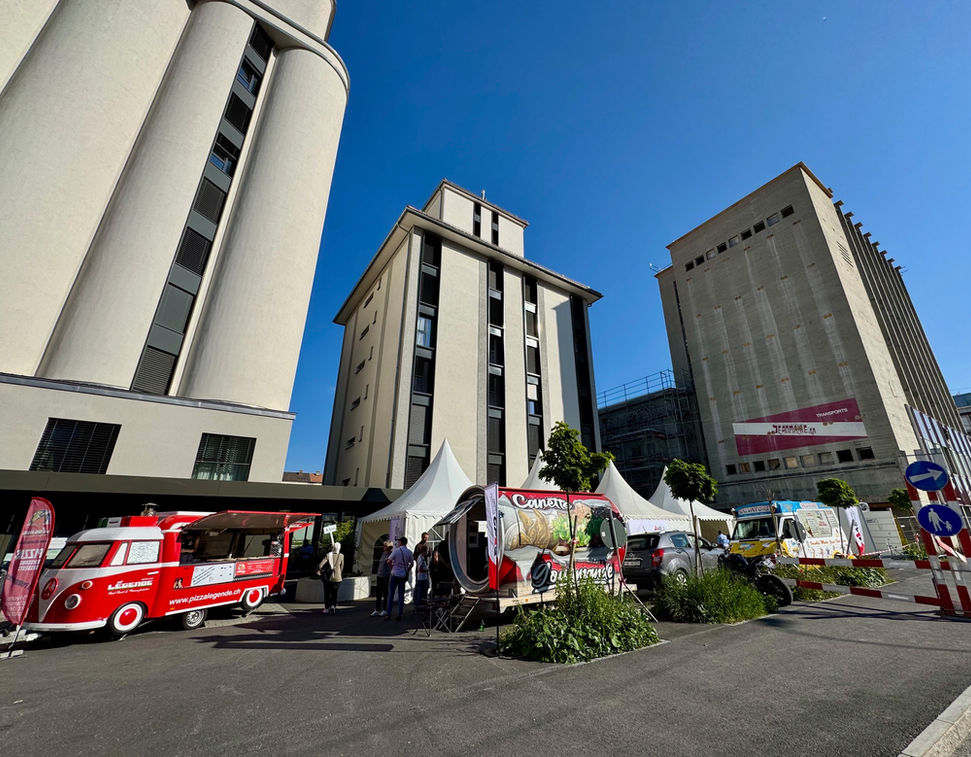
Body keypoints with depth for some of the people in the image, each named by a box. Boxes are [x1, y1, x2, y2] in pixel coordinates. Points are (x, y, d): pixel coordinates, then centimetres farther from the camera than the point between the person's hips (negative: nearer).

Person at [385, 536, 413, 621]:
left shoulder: (396, 550, -12)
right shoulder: (409, 552, 1)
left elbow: (389, 561, -13)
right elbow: (412, 563, 6)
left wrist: (392, 567, 3)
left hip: (395, 574, -4)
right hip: (403, 575, 4)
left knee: (391, 594, 5)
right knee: (401, 595, 10)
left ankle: (388, 614, 5)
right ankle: (400, 614, 10)